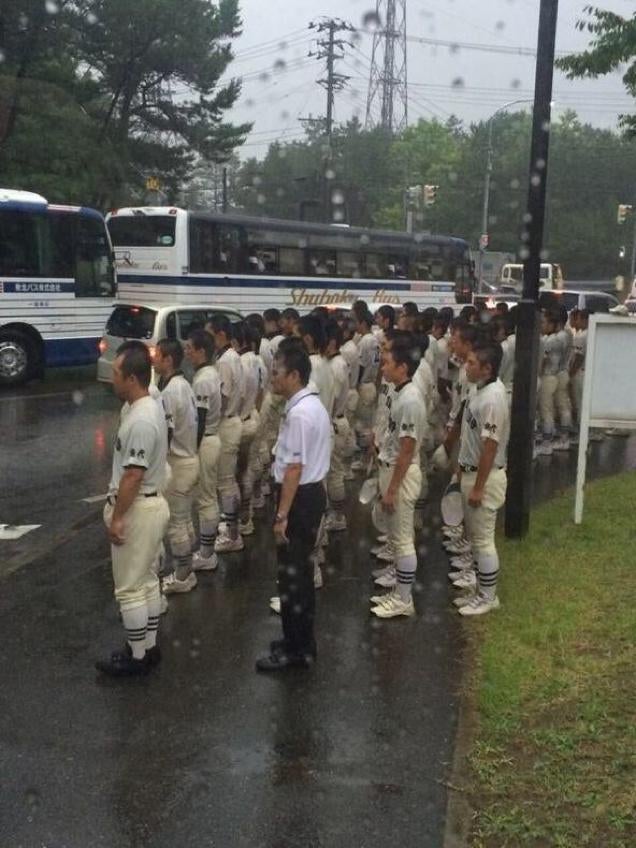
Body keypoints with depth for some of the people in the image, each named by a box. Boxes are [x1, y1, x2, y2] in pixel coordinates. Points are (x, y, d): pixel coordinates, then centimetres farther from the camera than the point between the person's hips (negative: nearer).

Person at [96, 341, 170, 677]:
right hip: (150, 504, 10)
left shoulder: (140, 420, -26)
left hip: (138, 510, -10)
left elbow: (133, 476, -25)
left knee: (129, 589, 2)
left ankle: (138, 657, 13)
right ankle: (148, 647, 29)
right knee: (147, 582, 18)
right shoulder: (149, 407, 8)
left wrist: (116, 517, -17)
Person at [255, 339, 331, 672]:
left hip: (300, 497, -10)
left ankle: (296, 649, 12)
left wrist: (282, 515, -21)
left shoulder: (299, 413, -22)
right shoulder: (314, 405, 11)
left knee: (292, 574, 1)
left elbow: (294, 468, -24)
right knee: (301, 570, 19)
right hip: (313, 491, 10)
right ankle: (301, 641, 31)